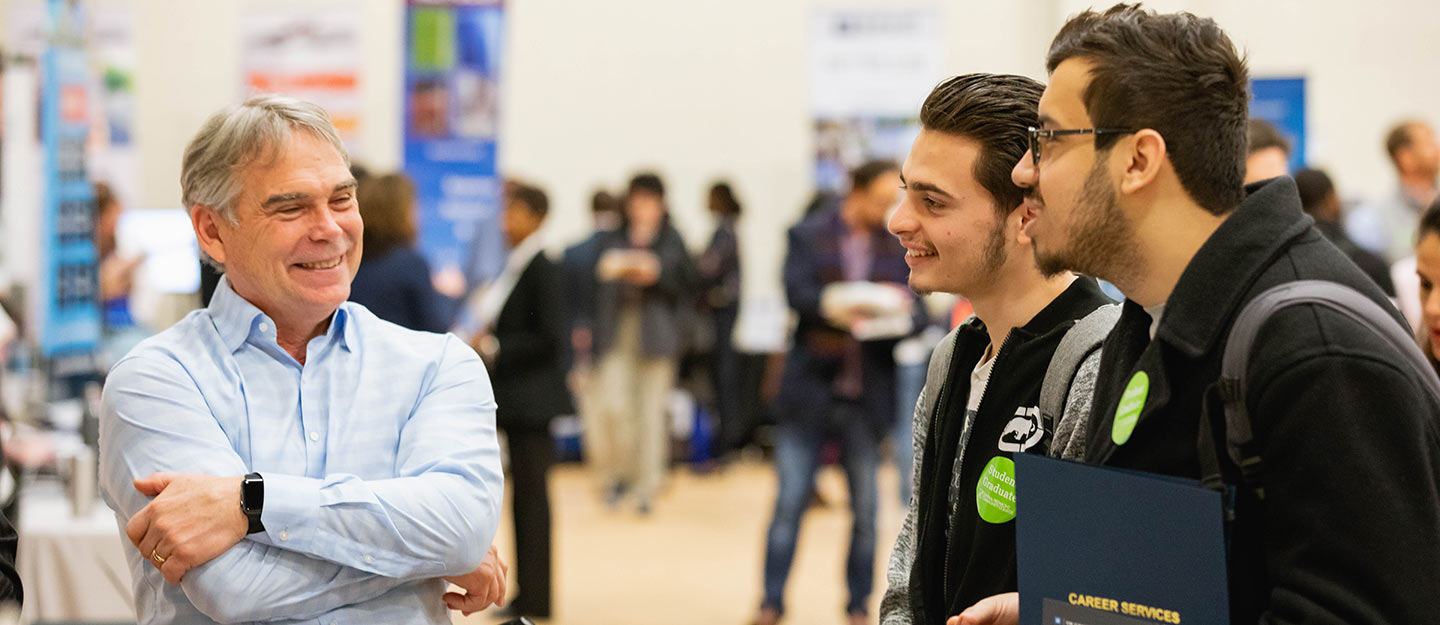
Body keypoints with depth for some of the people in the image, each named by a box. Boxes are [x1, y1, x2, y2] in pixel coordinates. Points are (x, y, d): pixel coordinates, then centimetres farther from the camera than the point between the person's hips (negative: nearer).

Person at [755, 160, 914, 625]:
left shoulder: (897, 246, 9)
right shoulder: (808, 235, 3)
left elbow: (913, 303, 4)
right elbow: (796, 291, -10)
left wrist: (895, 307, -18)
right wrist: (835, 305, -27)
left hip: (867, 393, 2)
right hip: (810, 389, -2)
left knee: (865, 508, 6)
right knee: (790, 501, -2)